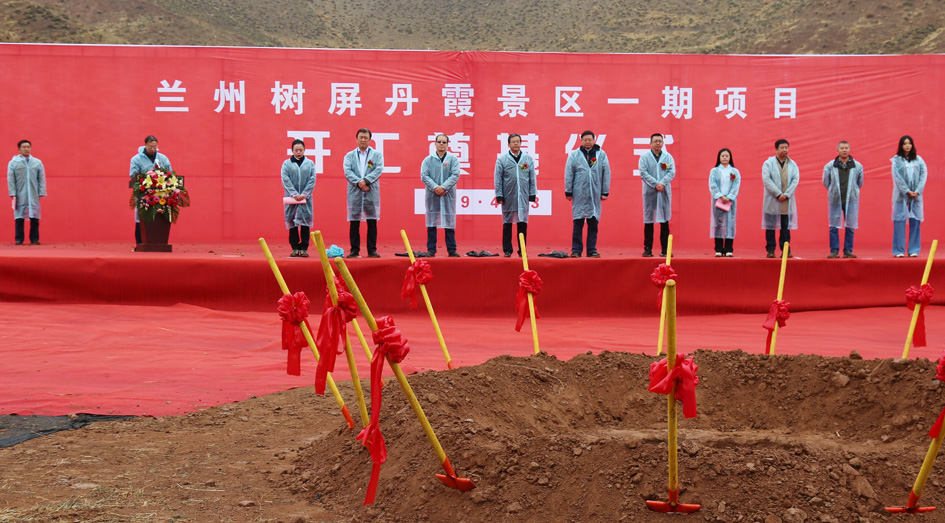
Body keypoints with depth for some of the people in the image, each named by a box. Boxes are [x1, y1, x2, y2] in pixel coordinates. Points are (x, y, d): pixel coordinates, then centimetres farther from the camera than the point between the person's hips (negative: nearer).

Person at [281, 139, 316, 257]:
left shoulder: (310, 163, 6)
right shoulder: (286, 164, 4)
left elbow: (312, 180, 1)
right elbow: (285, 180, -3)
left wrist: (304, 194, -10)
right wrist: (294, 194, -14)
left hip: (305, 198, 0)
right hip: (291, 198, 0)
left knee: (305, 223, 0)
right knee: (292, 223, 2)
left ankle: (304, 248, 4)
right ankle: (295, 248, 7)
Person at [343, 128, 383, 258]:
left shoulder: (377, 154, 10)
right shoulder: (349, 155, 12)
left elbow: (378, 170, -3)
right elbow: (347, 172, 0)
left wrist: (366, 180, -16)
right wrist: (359, 182, -15)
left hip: (372, 192, 0)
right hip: (355, 193, 1)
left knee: (372, 222, 0)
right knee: (354, 222, 1)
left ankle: (372, 250, 6)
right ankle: (354, 250, 7)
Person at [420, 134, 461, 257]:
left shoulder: (453, 159, 6)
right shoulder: (428, 160, 7)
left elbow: (455, 175, -3)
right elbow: (424, 176, -1)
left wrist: (444, 187, -15)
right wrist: (435, 187, -15)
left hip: (448, 196, 0)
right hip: (432, 196, 0)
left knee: (449, 223, 1)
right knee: (431, 223, 2)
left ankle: (452, 250, 6)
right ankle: (431, 250, 7)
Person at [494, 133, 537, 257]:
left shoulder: (528, 159, 9)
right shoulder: (502, 159, 4)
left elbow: (532, 177, 11)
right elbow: (498, 179, 3)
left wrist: (533, 194, 6)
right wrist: (499, 195, -2)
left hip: (523, 196, 1)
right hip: (508, 196, -1)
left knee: (523, 223, 3)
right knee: (507, 224, 4)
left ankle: (522, 249, 10)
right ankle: (507, 250, 11)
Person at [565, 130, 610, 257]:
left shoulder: (601, 154, 6)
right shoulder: (574, 155, 3)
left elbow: (606, 174, 7)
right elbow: (568, 174, 4)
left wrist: (605, 192, 4)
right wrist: (568, 192, 2)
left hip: (595, 194, 1)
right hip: (579, 194, -1)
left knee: (593, 224, 5)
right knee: (578, 223, -1)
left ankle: (592, 250, 11)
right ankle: (576, 250, 5)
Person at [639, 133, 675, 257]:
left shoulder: (668, 157, 11)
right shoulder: (644, 157, 5)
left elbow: (672, 172, 2)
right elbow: (643, 173, -4)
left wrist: (662, 183, -13)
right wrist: (655, 184, -14)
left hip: (665, 191, 2)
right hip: (649, 191, -2)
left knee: (665, 221, 1)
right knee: (648, 221, -1)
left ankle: (665, 249, 5)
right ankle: (648, 249, 2)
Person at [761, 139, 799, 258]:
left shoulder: (793, 164, 11)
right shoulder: (768, 163, 2)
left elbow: (796, 180, 2)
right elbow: (766, 180, -8)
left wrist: (786, 194, -10)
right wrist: (778, 194, -14)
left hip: (787, 200, 2)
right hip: (772, 200, -2)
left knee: (786, 226, 3)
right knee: (770, 226, 0)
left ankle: (786, 249, 6)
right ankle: (770, 250, 4)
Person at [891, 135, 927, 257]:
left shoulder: (918, 160, 9)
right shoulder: (896, 160, 2)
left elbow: (924, 175, 3)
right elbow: (897, 177, -5)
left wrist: (917, 191, -9)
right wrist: (907, 191, -11)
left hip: (916, 195, 2)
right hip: (901, 194, -2)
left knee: (915, 222, 0)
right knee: (899, 221, -4)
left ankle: (914, 250, 4)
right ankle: (899, 250, -1)